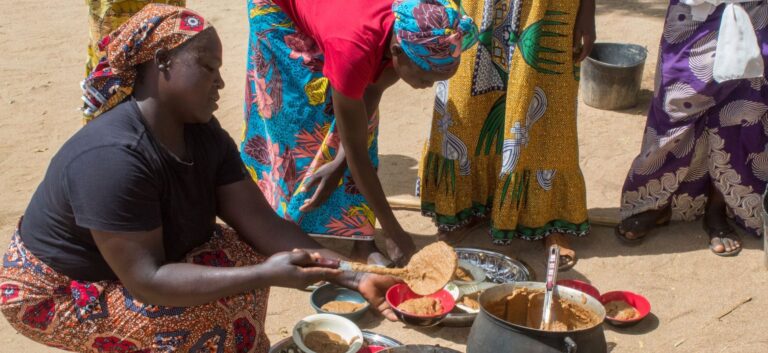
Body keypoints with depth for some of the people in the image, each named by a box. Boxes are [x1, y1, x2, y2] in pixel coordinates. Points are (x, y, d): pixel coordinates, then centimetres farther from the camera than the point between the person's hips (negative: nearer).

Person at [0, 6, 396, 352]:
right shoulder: (112, 158, -34)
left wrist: (351, 277, -24)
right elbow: (145, 280, -34)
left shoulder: (206, 135, -8)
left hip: (136, 264, 8)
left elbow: (263, 223, -13)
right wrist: (266, 275, -39)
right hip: (56, 292, -8)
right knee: (204, 317, -24)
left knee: (243, 258, -10)